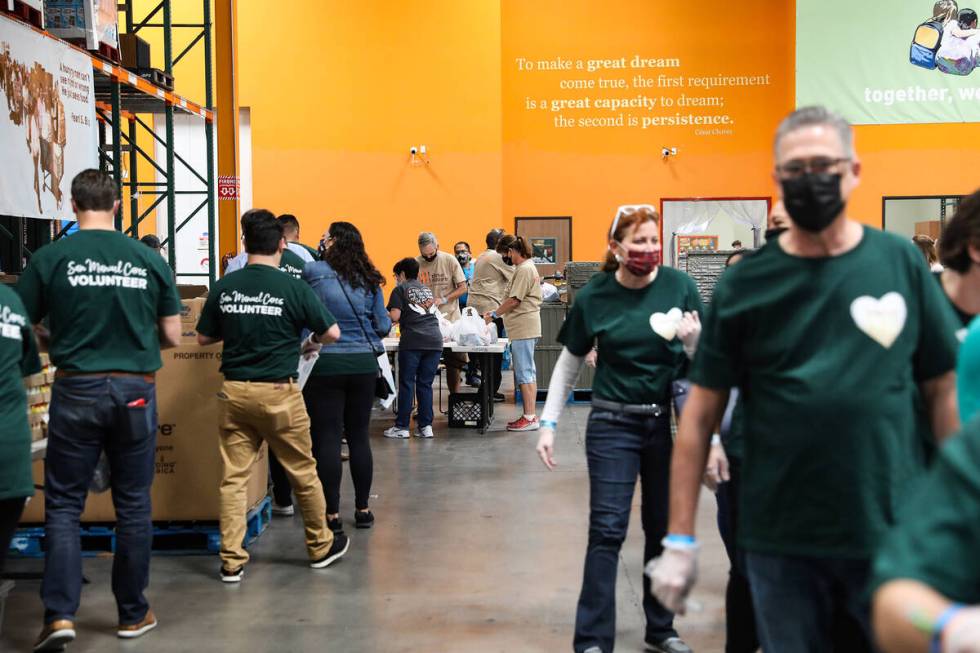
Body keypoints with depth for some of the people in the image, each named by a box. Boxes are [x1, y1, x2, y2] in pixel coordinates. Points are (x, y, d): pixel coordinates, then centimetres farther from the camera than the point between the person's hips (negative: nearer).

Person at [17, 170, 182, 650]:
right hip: (135, 392, 1)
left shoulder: (49, 258, -5)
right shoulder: (150, 259, -1)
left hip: (77, 391, -1)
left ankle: (60, 614, 1)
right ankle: (133, 614, 21)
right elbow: (172, 336, 4)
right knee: (133, 505, 11)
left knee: (63, 505, 10)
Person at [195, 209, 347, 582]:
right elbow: (332, 332, -6)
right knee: (303, 473, 12)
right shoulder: (292, 288, -9)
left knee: (233, 477, 8)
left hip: (234, 392, 3)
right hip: (279, 393, -3)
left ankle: (231, 561, 10)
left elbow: (203, 338, 10)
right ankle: (321, 547, 26)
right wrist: (312, 343, 15)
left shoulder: (224, 288, 0)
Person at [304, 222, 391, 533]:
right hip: (363, 364, 4)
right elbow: (383, 325, 7)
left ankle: (332, 514, 5)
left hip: (325, 364, -4)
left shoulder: (313, 272, -5)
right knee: (359, 436, 11)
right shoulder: (369, 280, 5)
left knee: (327, 438, 2)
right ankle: (363, 509, 19)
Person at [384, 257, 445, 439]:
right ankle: (425, 426, 8)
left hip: (412, 340, -5)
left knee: (407, 383, 1)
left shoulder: (400, 289, 6)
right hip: (434, 340, 5)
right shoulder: (427, 289, 24)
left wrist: (385, 316, 17)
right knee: (425, 384, 9)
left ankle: (402, 427, 3)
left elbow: (395, 316, -4)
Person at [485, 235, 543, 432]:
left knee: (525, 373, -8)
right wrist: (497, 313, 12)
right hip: (525, 328, 11)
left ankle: (529, 418, -5)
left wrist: (494, 315, -8)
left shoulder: (524, 269, -13)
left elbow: (514, 300, -17)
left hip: (523, 328, -11)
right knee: (528, 372, 12)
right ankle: (530, 416, 17)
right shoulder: (527, 267, 18)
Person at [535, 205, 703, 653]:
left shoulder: (679, 286, -5)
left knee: (665, 529, 12)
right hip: (613, 424, -1)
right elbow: (568, 364, 5)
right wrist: (548, 424, 1)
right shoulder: (595, 296, -5)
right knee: (607, 531, -3)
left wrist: (692, 342, -20)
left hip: (668, 422, 2)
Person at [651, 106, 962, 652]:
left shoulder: (901, 263, -1)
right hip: (781, 544, 0)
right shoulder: (745, 284, -4)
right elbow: (702, 413, -3)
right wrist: (680, 539, -6)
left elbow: (945, 389, 3)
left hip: (894, 536, 1)